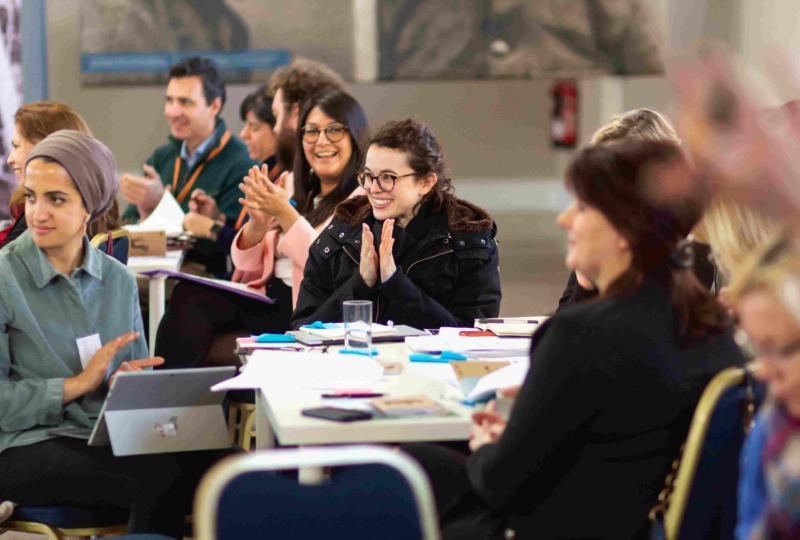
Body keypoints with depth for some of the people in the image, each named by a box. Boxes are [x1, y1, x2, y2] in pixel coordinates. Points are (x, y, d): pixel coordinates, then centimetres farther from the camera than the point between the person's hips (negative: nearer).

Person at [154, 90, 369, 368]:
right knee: (189, 295, -21)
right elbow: (248, 265, 13)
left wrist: (284, 213, -20)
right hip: (268, 298, 6)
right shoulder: (293, 187, 17)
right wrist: (257, 222, -8)